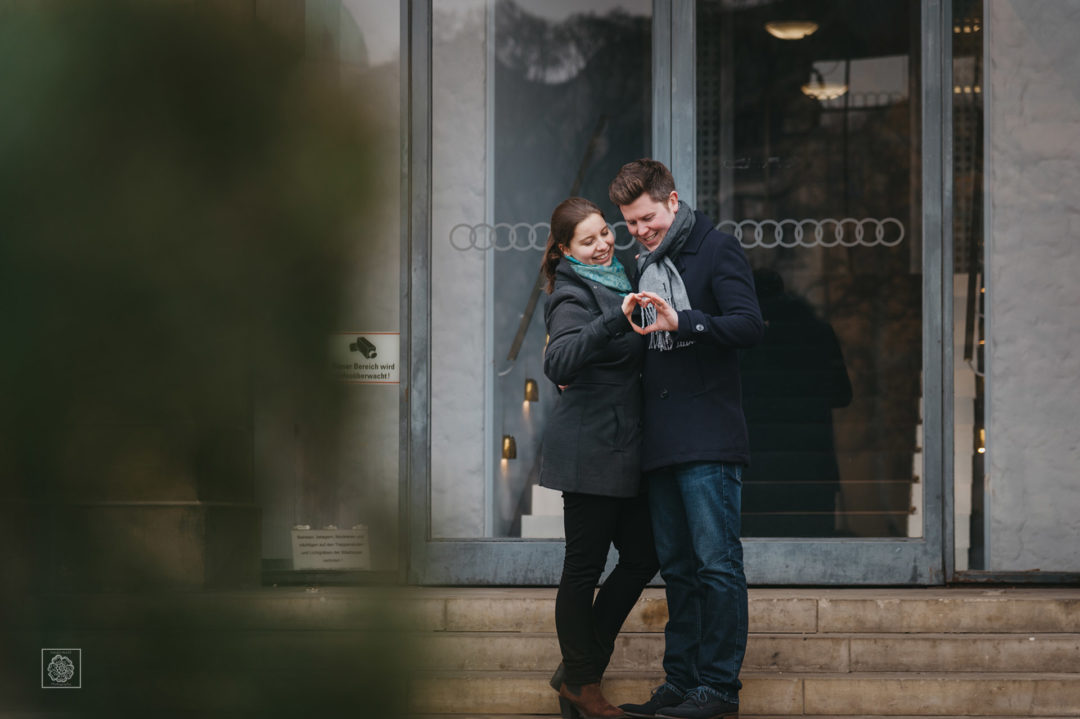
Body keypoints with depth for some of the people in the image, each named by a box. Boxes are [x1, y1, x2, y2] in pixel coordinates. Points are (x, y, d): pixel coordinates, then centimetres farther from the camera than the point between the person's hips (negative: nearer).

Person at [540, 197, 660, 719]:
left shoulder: (616, 282, 16)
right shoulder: (573, 295, -12)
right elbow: (558, 364, -31)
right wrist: (617, 319, -39)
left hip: (623, 450, 9)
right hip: (590, 451, -9)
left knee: (641, 559, 11)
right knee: (584, 566, 0)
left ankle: (577, 668, 20)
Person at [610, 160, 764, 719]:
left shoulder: (715, 249, -3)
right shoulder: (646, 265, 19)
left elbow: (749, 326, -16)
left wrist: (682, 322, -28)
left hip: (710, 441, -8)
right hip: (662, 443, 8)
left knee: (717, 563, -7)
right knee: (677, 566, 10)